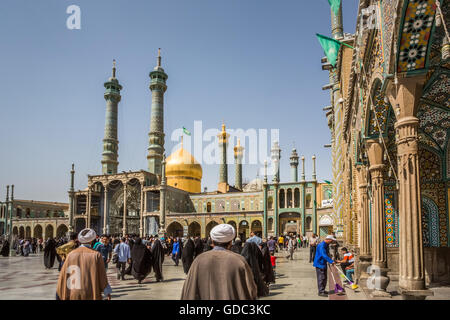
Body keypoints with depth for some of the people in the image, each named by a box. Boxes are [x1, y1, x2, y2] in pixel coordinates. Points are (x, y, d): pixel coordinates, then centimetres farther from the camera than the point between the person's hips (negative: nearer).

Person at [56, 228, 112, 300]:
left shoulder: (71, 255, -2)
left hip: (73, 296, 2)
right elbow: (102, 276, -3)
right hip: (91, 295, -2)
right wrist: (108, 292, 10)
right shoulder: (96, 255, -8)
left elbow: (63, 275, 2)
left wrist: (59, 296, 12)